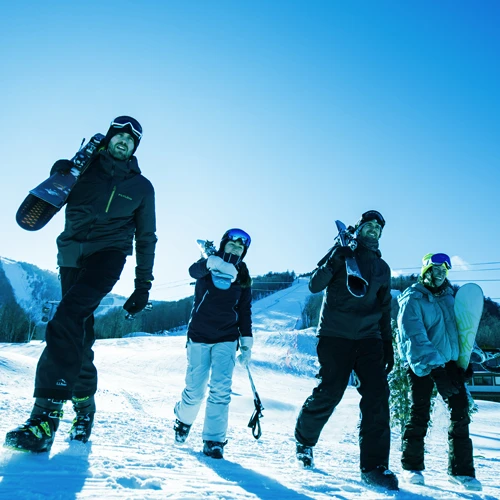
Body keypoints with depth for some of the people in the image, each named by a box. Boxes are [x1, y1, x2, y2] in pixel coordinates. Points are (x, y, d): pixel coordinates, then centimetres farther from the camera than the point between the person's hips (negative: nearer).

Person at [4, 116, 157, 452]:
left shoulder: (141, 187, 11)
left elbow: (146, 239, 14)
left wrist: (143, 285, 9)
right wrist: (62, 173, -12)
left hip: (108, 256, -3)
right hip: (72, 255, 3)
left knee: (67, 320, -24)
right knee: (79, 332, 2)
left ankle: (47, 415, -27)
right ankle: (84, 405, 21)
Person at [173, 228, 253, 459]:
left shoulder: (243, 277, 8)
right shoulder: (207, 266, -1)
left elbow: (245, 312, 12)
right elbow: (194, 270, -26)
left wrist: (247, 342, 5)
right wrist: (212, 263, -47)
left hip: (226, 339, 2)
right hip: (199, 336, -2)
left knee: (221, 390, -10)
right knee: (195, 390, 2)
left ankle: (214, 440, 1)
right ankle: (183, 418, 33)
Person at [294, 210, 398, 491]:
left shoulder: (382, 267, 17)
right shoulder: (343, 254, 3)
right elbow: (315, 286, -10)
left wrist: (388, 345, 15)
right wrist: (334, 260, -24)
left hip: (368, 338, 4)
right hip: (335, 335, -4)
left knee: (377, 395, -9)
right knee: (329, 393, -6)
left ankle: (374, 466, -3)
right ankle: (305, 439, 22)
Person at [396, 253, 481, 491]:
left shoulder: (449, 297, 10)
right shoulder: (412, 300, -10)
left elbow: (461, 328, 20)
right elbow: (415, 338, -21)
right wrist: (432, 366, -31)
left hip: (448, 361, 5)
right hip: (421, 365, -5)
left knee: (460, 411, 0)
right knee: (420, 413, -1)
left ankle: (461, 470, 10)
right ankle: (412, 466, 15)